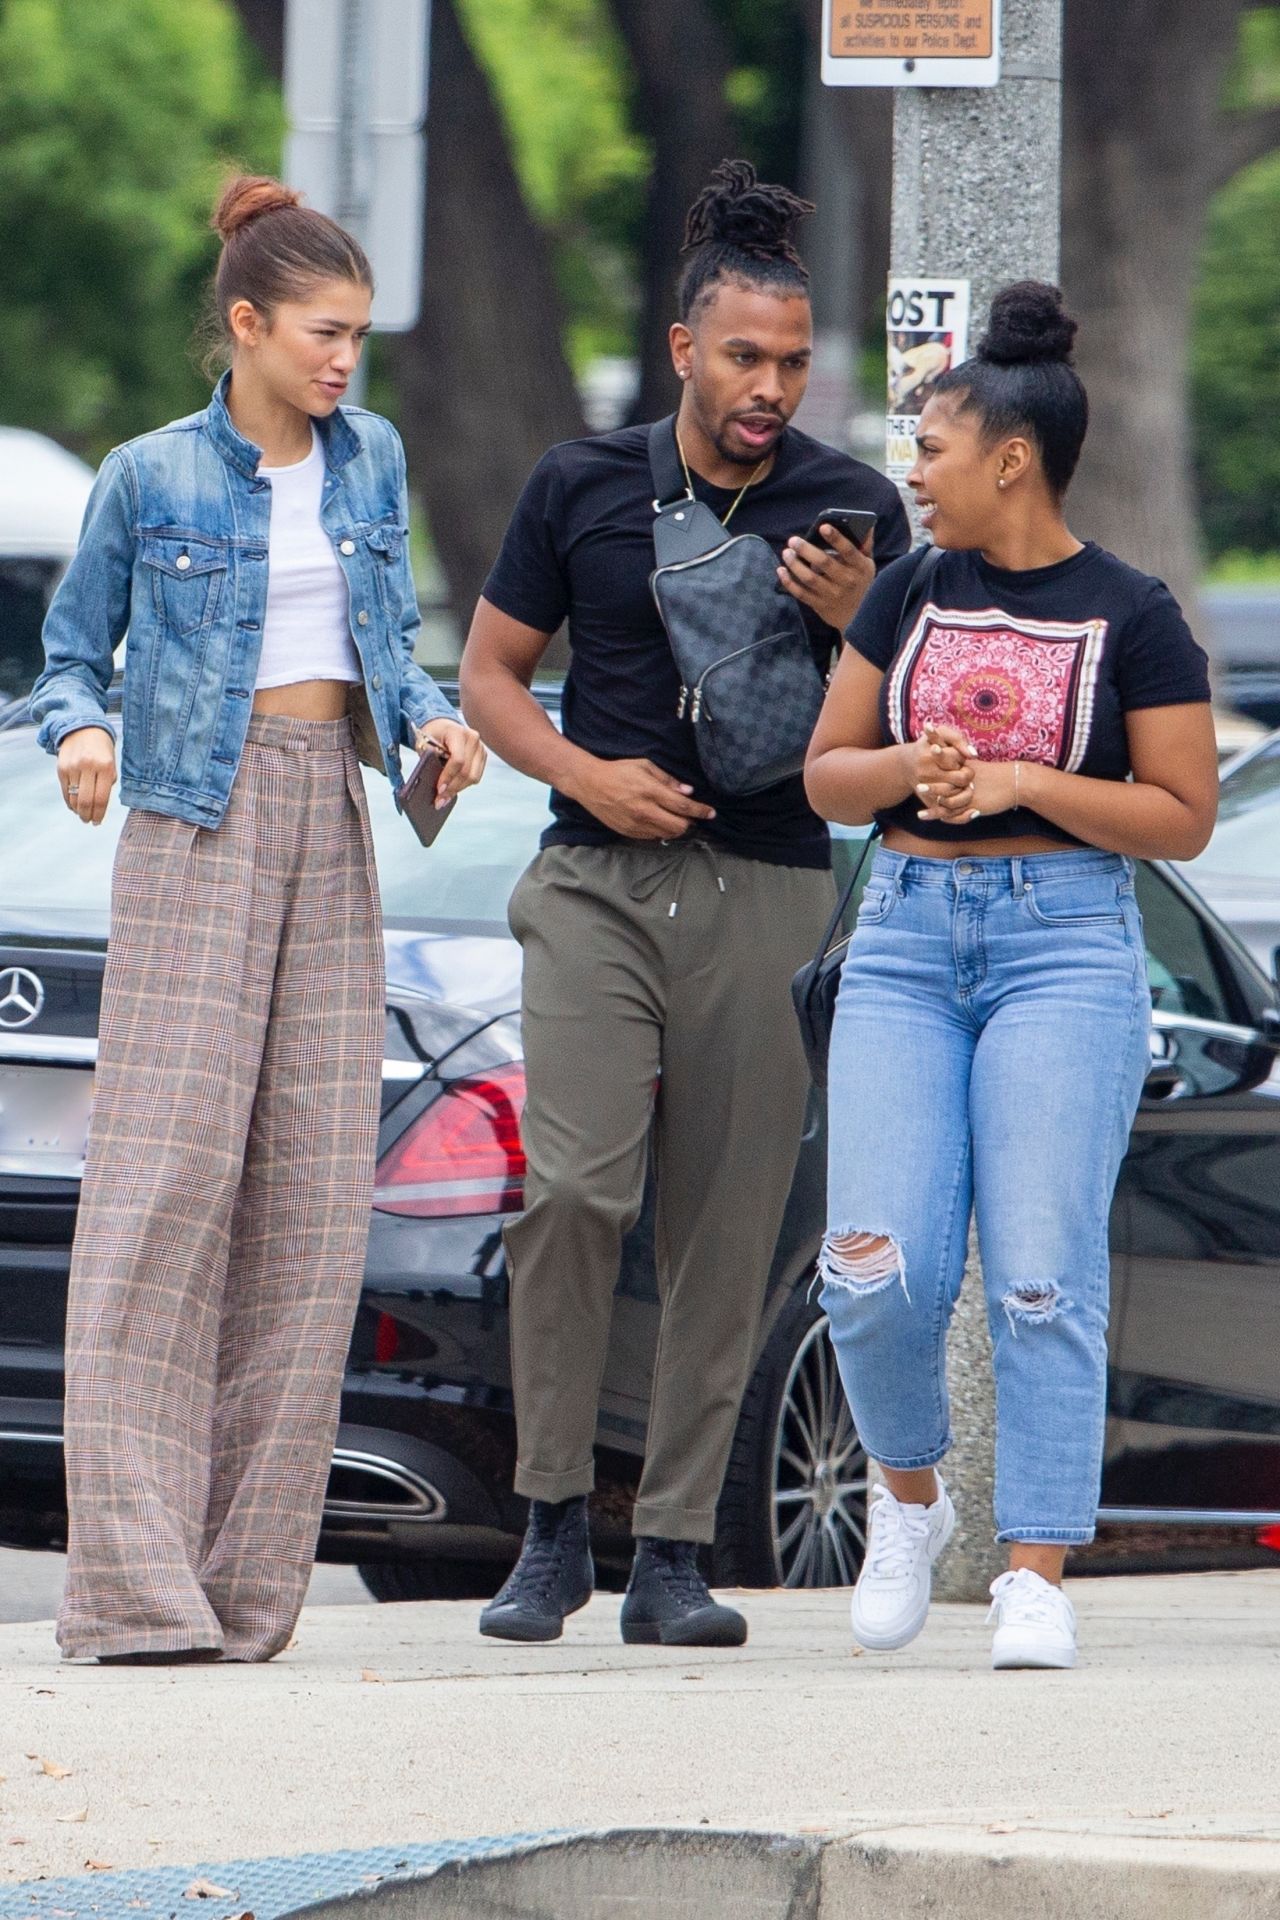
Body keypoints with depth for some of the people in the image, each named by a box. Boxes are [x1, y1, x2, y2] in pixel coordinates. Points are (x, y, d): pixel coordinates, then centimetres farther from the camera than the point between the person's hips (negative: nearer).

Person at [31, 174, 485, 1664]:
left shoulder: (370, 461, 11)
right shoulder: (151, 480, -1)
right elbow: (69, 656, 5)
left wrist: (431, 718, -2)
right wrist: (78, 735, -16)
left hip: (330, 832, 5)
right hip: (194, 830, -5)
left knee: (313, 1197, 1)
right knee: (166, 1177, -12)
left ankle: (249, 1580, 5)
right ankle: (134, 1584, -15)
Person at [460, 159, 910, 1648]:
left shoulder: (853, 510, 6)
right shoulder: (581, 487, 7)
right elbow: (490, 670, 13)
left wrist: (857, 624, -12)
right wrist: (587, 776, -5)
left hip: (769, 895, 1)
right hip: (598, 884, -1)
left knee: (726, 1228, -2)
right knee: (571, 1187, -15)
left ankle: (674, 1552, 4)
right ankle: (552, 1524, -4)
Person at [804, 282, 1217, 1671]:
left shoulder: (1131, 619, -2)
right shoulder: (909, 598, 11)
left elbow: (1184, 817, -3)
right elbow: (826, 773, 15)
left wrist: (1020, 783, -14)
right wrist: (907, 770, -7)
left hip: (1066, 941, -4)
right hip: (906, 939, 4)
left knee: (1041, 1277, -10)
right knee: (878, 1271, -7)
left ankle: (1036, 1578, -6)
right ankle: (909, 1499, 19)